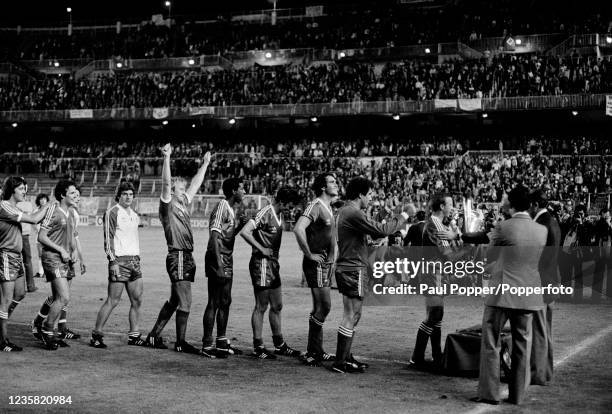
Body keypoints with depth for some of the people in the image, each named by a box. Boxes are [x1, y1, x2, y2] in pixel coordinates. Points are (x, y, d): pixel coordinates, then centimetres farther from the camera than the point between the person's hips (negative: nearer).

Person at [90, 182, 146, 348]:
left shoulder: (134, 215, 18)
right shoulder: (112, 213, -5)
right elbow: (108, 239, -10)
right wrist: (113, 261, -17)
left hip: (135, 260, 8)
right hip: (120, 261, -8)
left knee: (137, 300, 6)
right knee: (113, 300, -7)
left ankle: (134, 336, 13)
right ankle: (96, 335, 0)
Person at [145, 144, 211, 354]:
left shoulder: (183, 204, 16)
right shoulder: (168, 206, -6)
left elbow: (195, 184, 26)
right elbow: (166, 183, -19)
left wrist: (205, 164, 30)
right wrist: (167, 158, -26)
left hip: (186, 257, 9)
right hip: (177, 256, -9)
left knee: (174, 301, 14)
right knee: (184, 302, -6)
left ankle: (154, 335, 22)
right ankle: (180, 343, 1)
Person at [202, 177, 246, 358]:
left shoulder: (232, 209, 14)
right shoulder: (222, 207, -14)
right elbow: (214, 235, -21)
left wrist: (241, 223, 7)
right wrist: (218, 263, -27)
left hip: (227, 260, 10)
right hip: (218, 259, -10)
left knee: (225, 302, 14)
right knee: (214, 303, -5)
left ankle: (222, 343, 23)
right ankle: (207, 346, 0)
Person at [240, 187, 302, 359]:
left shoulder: (279, 215, 11)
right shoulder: (265, 213, -16)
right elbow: (244, 232, -23)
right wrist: (262, 249, -19)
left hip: (273, 263, 9)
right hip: (262, 263, -9)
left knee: (276, 306, 14)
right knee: (261, 307, -2)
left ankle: (279, 345, 23)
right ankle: (258, 347, 6)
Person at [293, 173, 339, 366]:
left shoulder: (328, 208, 15)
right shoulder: (315, 206, -15)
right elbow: (298, 229, -29)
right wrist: (309, 254, -22)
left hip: (326, 264, 9)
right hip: (316, 264, -9)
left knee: (321, 307, 12)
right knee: (323, 307, -10)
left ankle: (317, 351, 19)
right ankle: (312, 354, -4)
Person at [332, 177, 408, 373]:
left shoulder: (345, 211, 16)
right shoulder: (354, 213, -18)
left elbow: (374, 232, 17)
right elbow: (381, 230, -21)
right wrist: (401, 219, -7)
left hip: (345, 268, 11)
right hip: (353, 270, -11)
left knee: (352, 316, 18)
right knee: (351, 317, -6)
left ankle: (345, 357, 24)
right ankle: (340, 362, -3)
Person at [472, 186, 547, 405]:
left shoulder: (503, 227, -13)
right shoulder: (542, 230, 1)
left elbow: (489, 257, 1)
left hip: (502, 294, -4)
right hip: (528, 296, 4)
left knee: (490, 344, 6)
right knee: (522, 346, 12)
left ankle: (489, 393, 7)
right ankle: (517, 394, 17)